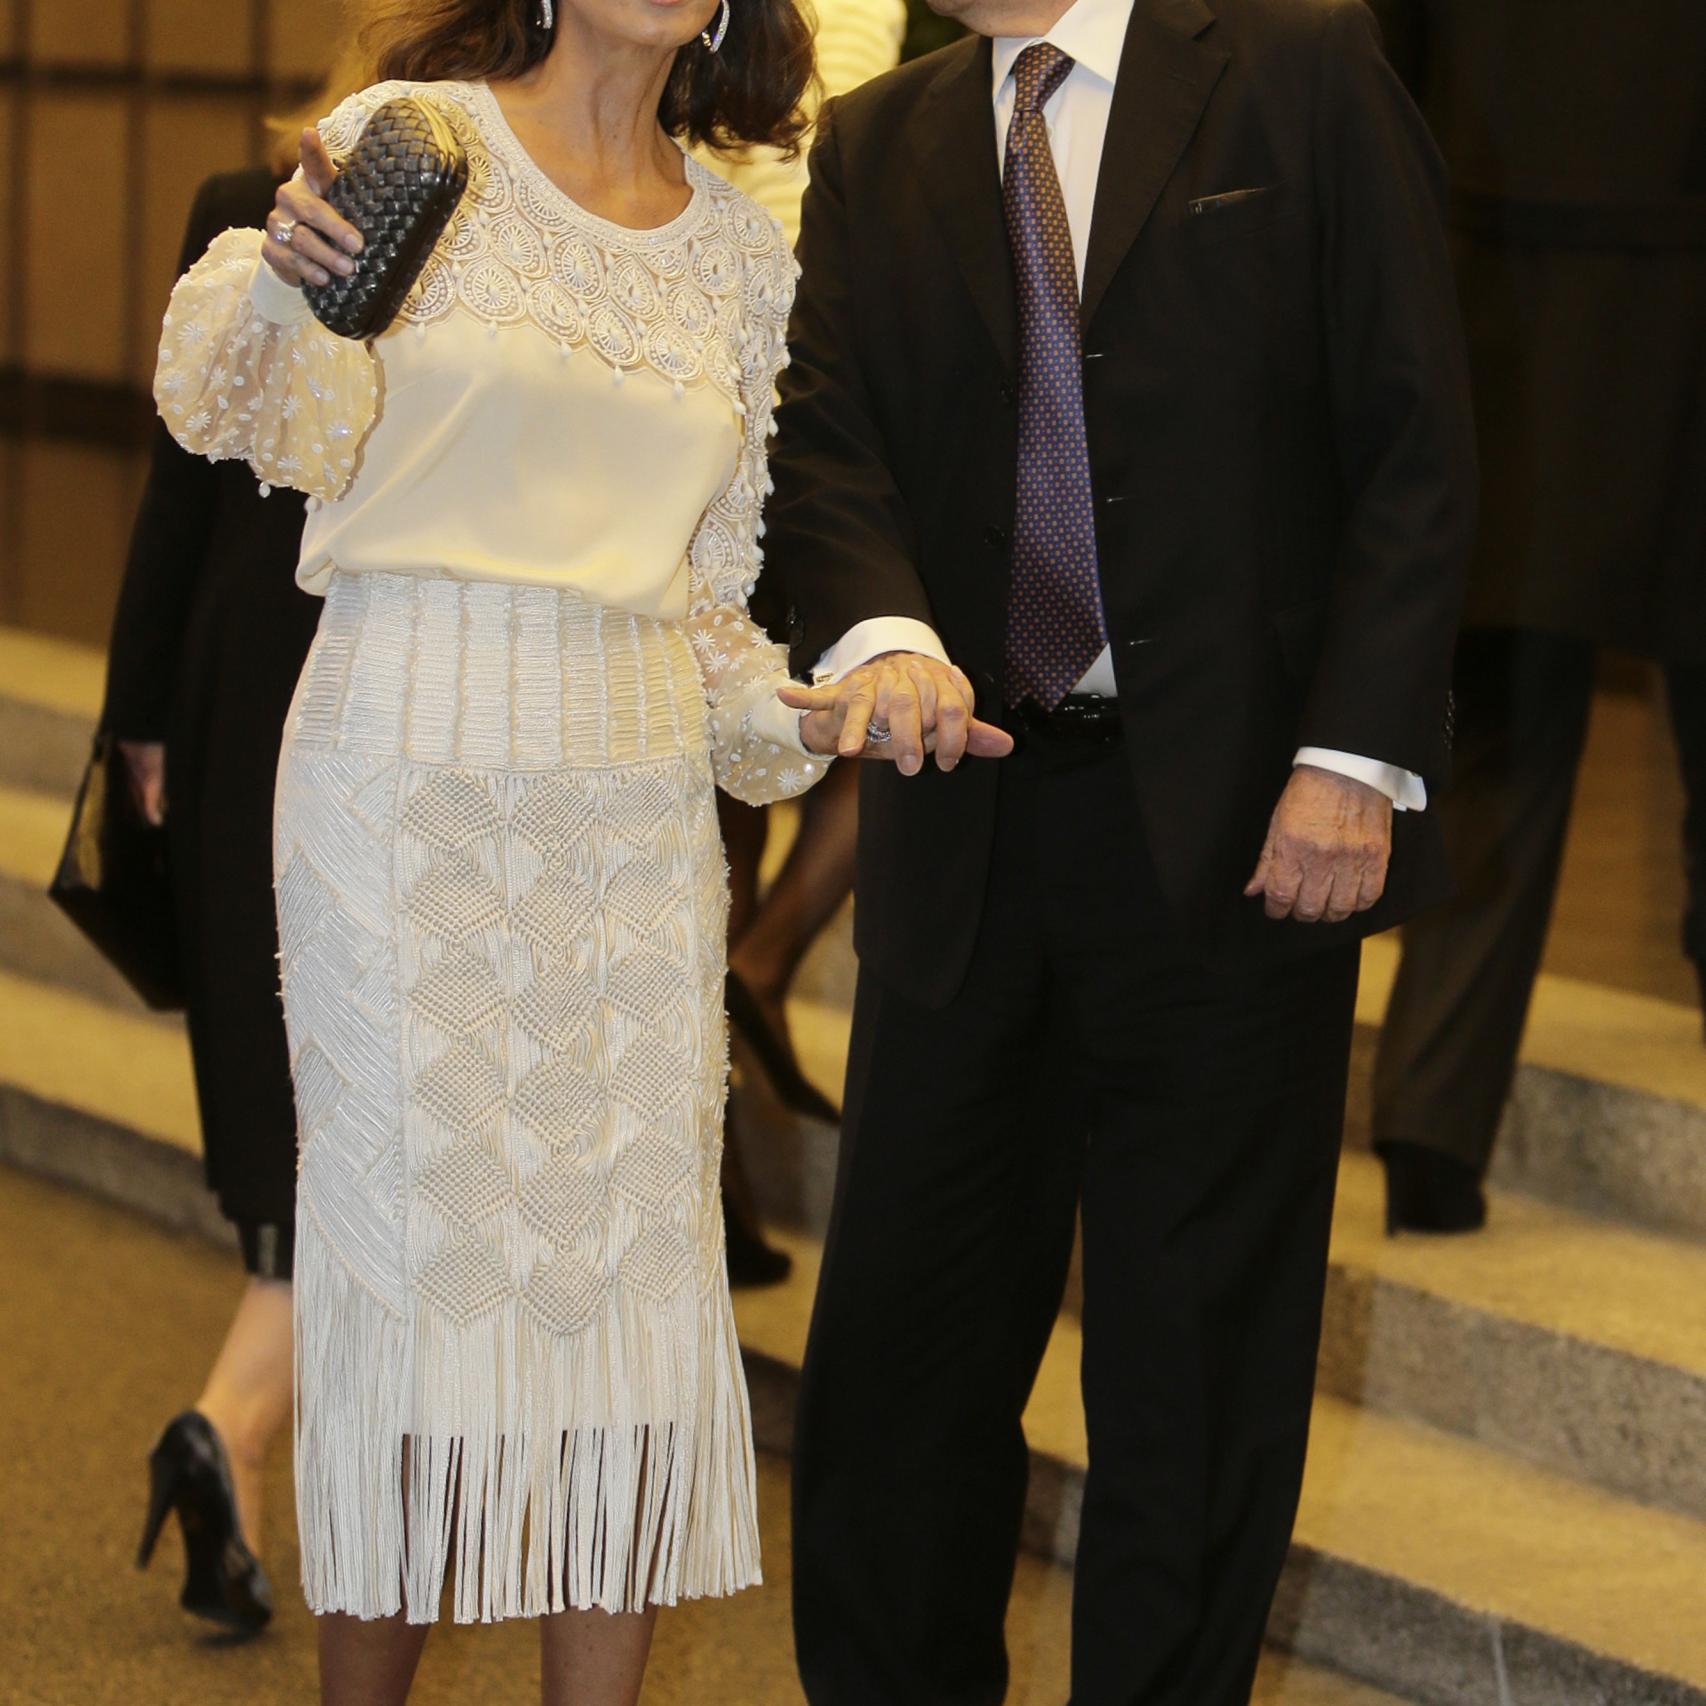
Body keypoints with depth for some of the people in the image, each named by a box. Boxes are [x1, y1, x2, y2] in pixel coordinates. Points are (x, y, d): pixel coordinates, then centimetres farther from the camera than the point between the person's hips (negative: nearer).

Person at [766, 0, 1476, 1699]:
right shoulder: (872, 148, 12)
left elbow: (1413, 447, -3)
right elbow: (825, 442, 0)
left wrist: (1356, 754, -13)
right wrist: (881, 634, -22)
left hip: (1229, 826, -3)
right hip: (967, 818, 3)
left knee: (1194, 1351, 6)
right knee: (905, 1329, 7)